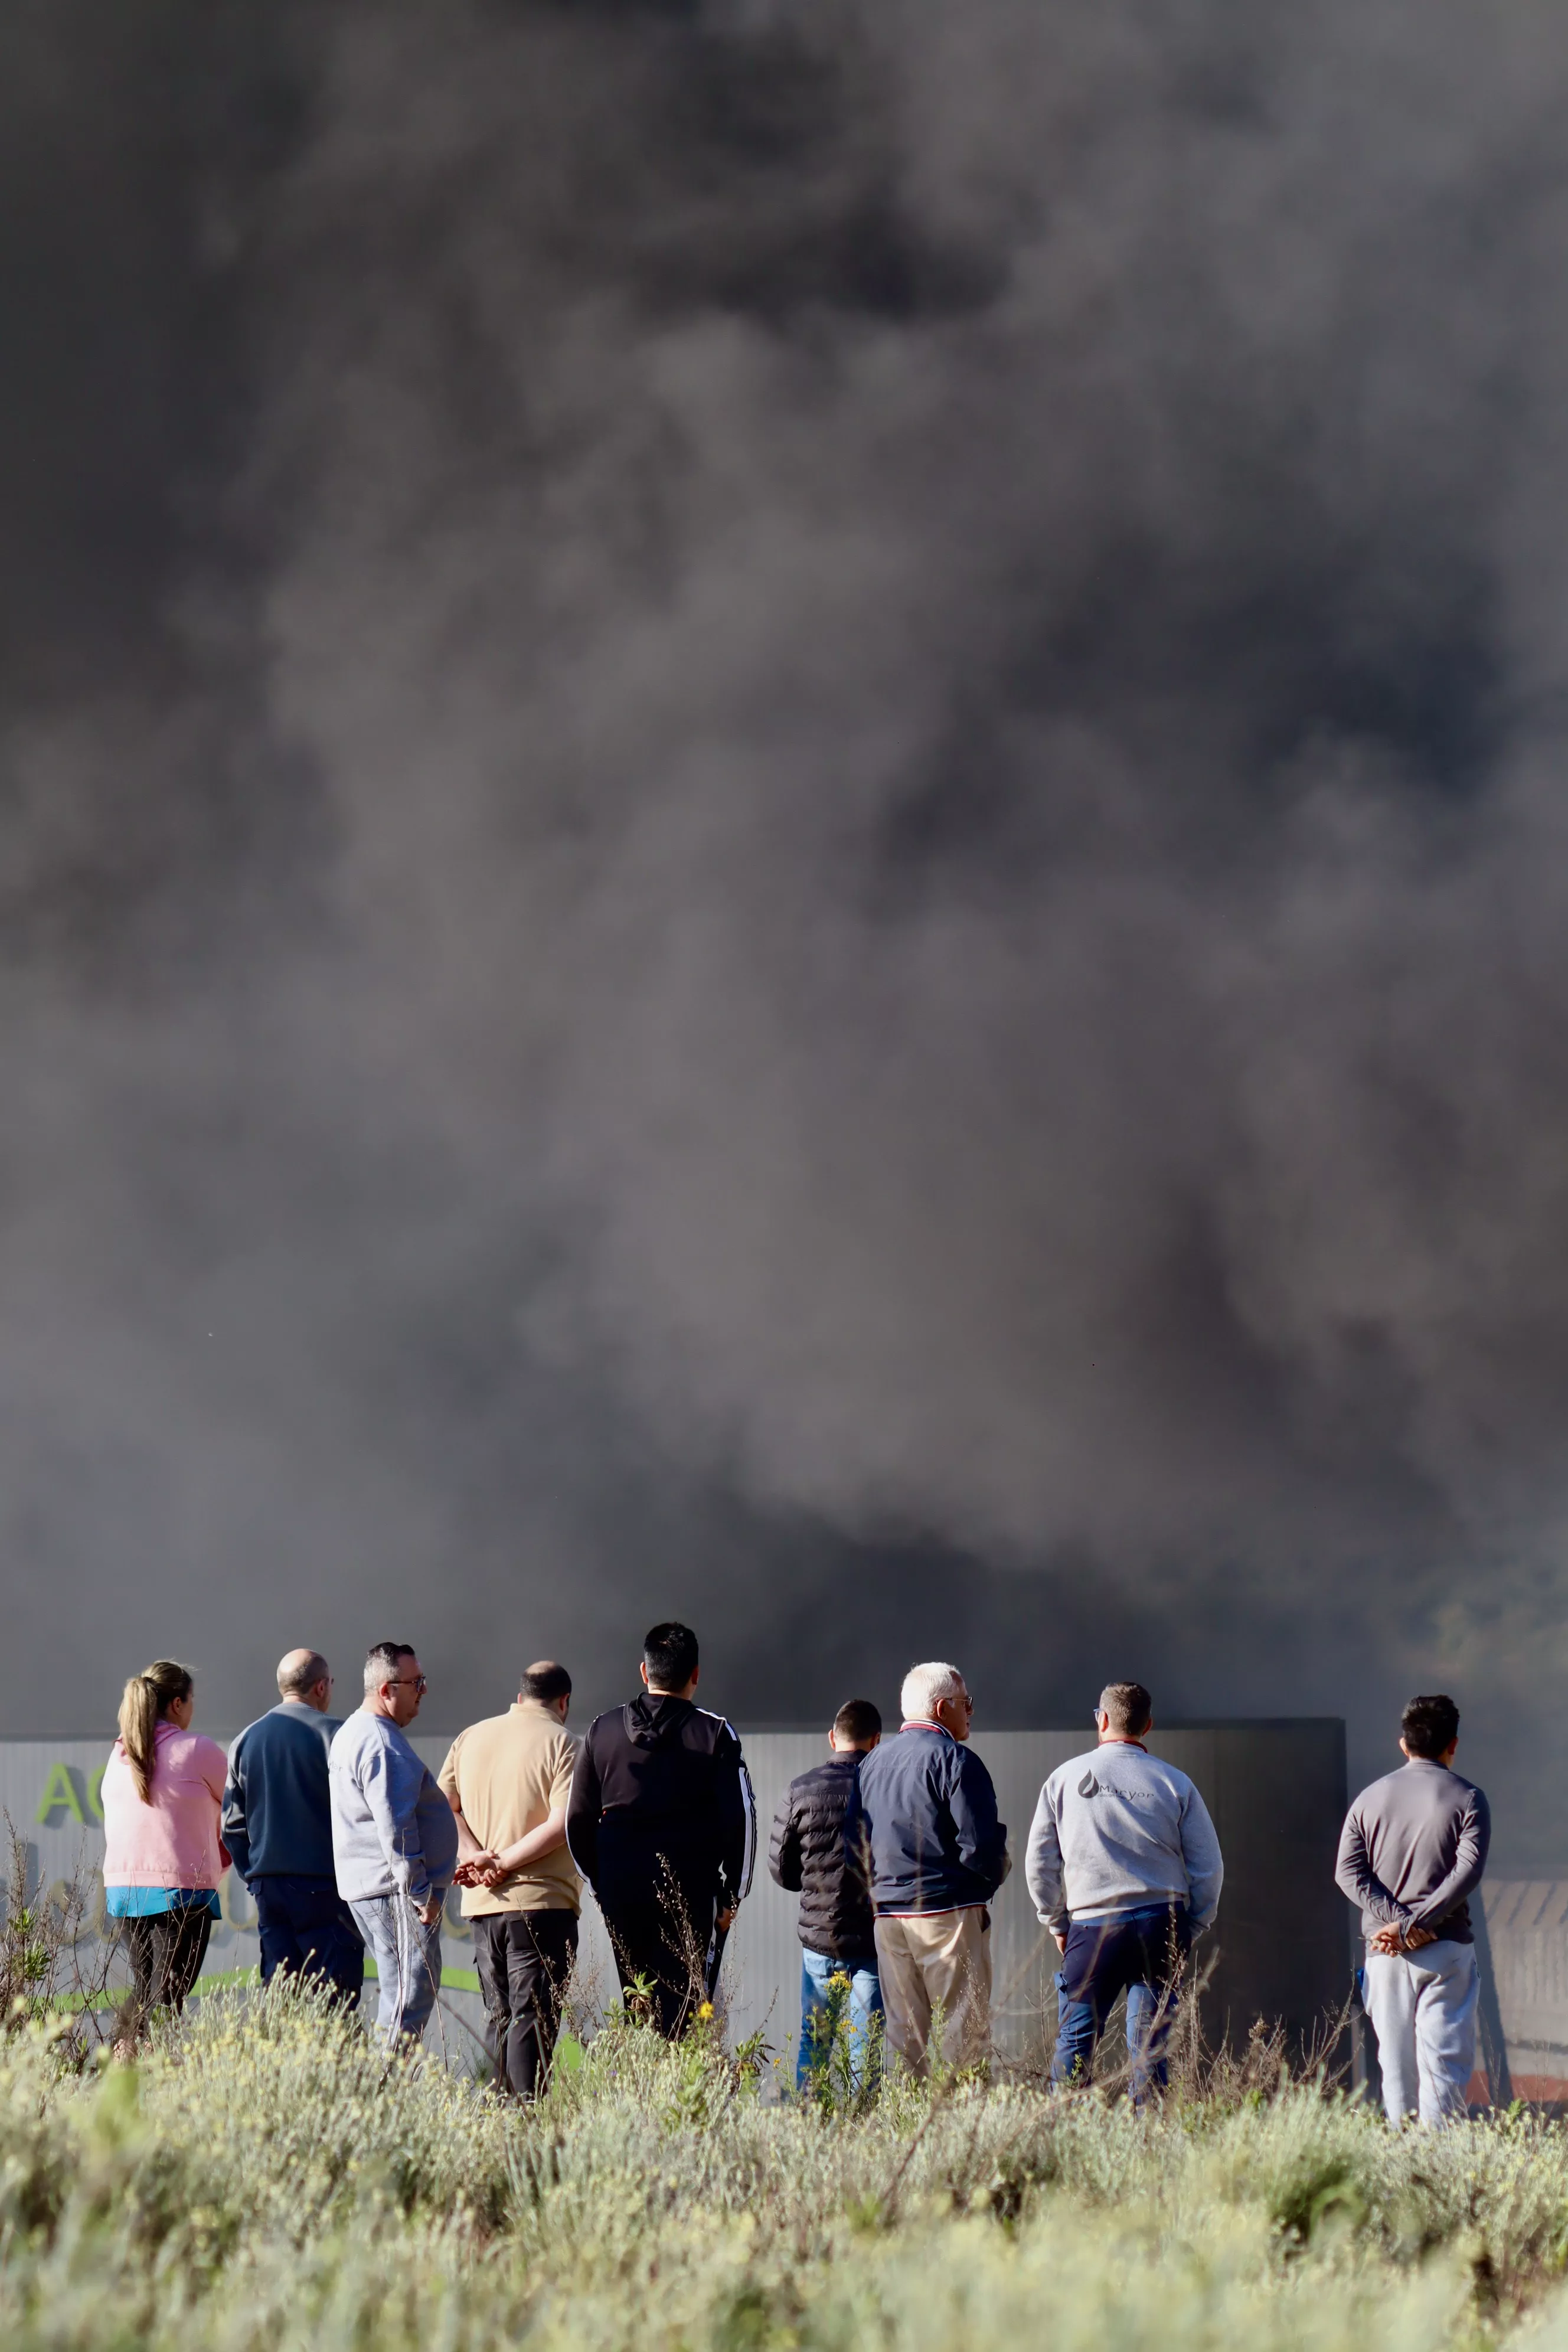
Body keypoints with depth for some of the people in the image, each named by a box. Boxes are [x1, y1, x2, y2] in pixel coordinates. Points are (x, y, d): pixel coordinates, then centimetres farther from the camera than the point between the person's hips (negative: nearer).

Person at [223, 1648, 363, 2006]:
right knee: (333, 2004, -6)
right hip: (324, 1886, -5)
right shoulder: (334, 1735, -7)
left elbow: (233, 1825, 12)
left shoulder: (246, 1740, 10)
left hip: (268, 1887, 5)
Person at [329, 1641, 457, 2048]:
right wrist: (421, 1893, -20)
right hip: (394, 1890, -11)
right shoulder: (381, 1745, -17)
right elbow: (395, 1827, -22)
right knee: (410, 2000, -10)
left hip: (364, 1887, 11)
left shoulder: (351, 1733, 19)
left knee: (398, 1994, 13)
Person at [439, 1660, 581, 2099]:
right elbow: (563, 1823, -15)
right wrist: (505, 1864, -12)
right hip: (541, 1902, -5)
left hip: (481, 1902, 5)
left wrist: (474, 1854, -3)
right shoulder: (560, 1742, -5)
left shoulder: (470, 1738, 13)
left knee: (502, 2020, 13)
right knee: (534, 2018, -7)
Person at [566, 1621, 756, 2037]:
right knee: (683, 2015, -5)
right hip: (691, 1897, -3)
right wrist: (732, 1895, 4)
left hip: (622, 1896, 3)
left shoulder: (603, 1730, 7)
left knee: (636, 2008, 13)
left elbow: (577, 1820, 10)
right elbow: (741, 1818, -5)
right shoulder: (713, 1733, -3)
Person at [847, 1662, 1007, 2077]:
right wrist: (993, 1876, 4)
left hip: (887, 1915, 7)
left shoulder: (872, 1762, 13)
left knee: (904, 2038, 9)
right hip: (950, 1914, -7)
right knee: (965, 2035, -5)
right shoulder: (955, 1759, -10)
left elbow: (853, 1841, 15)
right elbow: (979, 1844, -15)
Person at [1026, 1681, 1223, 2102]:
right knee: (1149, 2045, 3)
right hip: (1161, 1922, 1)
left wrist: (1057, 1922, 16)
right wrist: (1189, 1931, 12)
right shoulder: (1175, 1783, 2)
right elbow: (1209, 1869, 2)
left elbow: (1039, 1862, 5)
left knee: (1075, 2039, 6)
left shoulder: (1065, 1778, 2)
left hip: (1091, 1925, 0)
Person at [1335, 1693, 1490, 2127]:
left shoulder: (1370, 1799, 9)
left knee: (1395, 2060, 9)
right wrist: (1415, 1924, -15)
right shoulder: (1467, 1798, -2)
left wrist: (1395, 1918, -9)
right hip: (1446, 1948, -3)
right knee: (1444, 2057, -3)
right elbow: (1467, 1871, -14)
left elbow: (1348, 1872, -1)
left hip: (1385, 1951, 3)